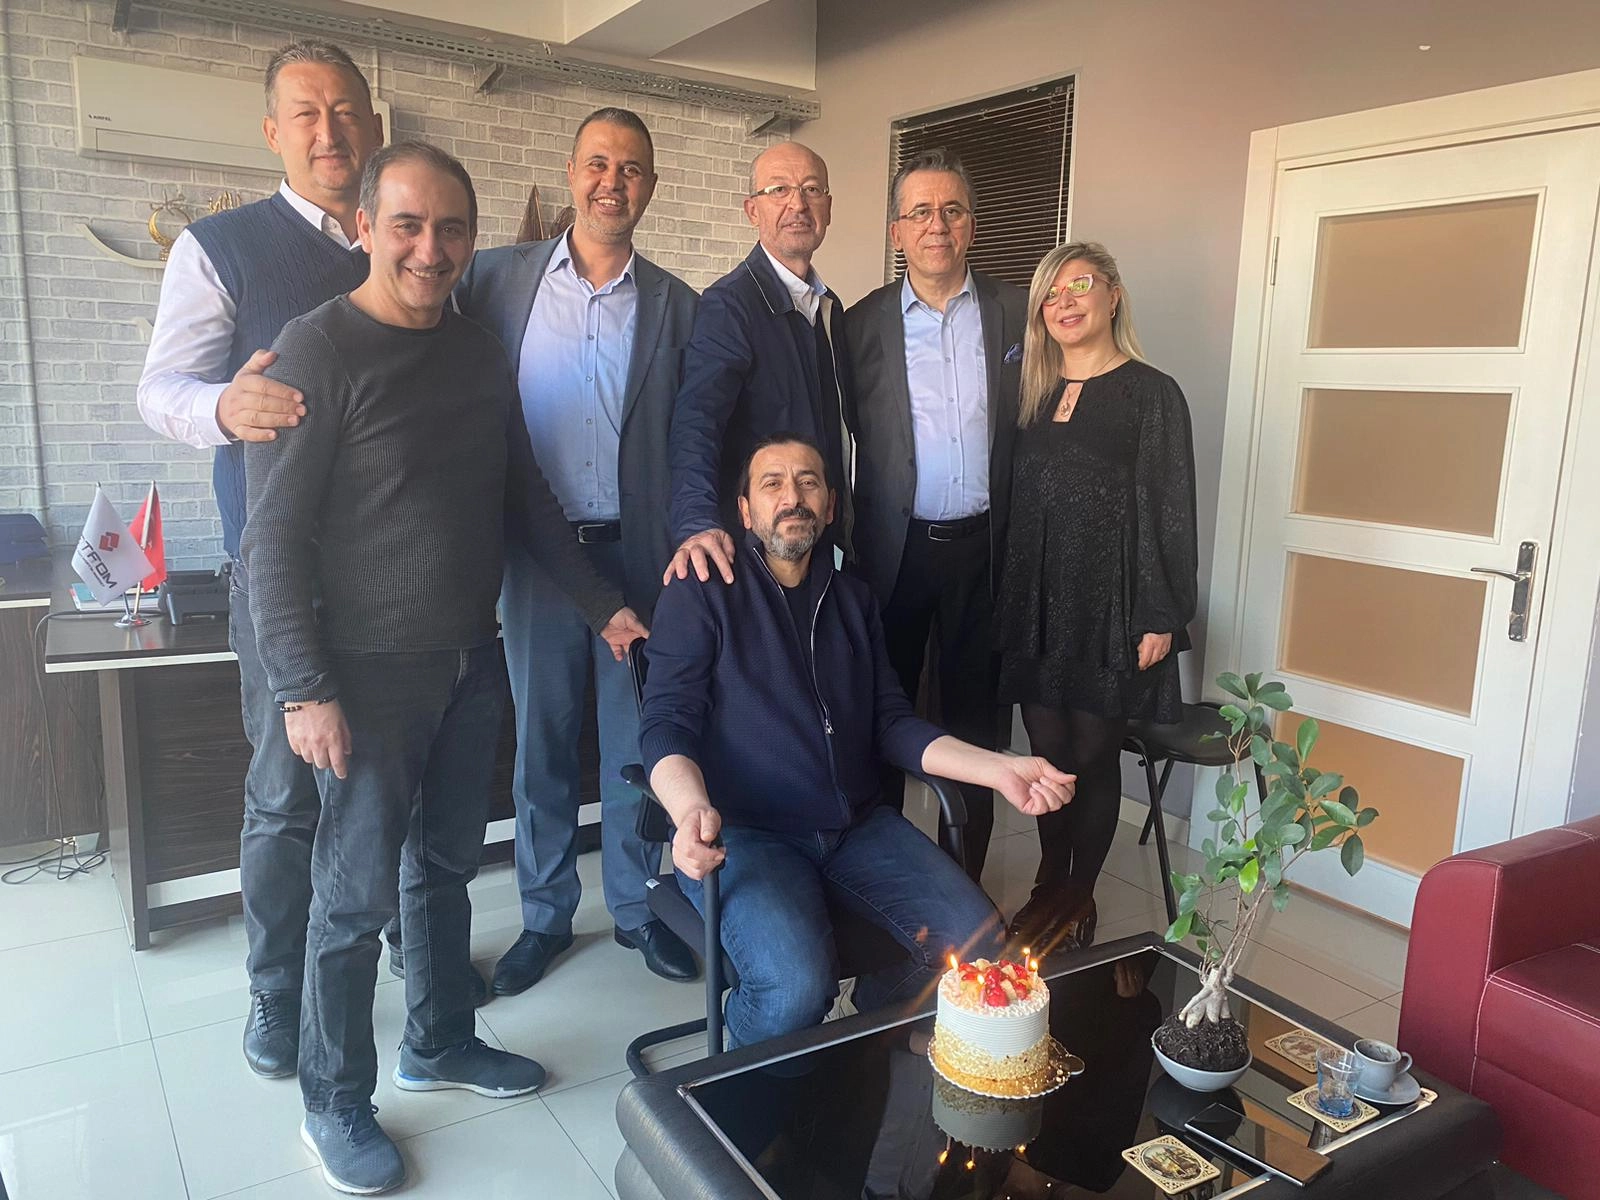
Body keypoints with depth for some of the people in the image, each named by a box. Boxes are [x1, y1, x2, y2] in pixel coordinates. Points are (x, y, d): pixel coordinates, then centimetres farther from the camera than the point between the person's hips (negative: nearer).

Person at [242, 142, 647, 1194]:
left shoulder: (482, 353, 6)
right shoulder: (318, 350, -13)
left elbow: (526, 496, 14)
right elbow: (273, 536, -14)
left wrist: (603, 603, 13)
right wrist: (306, 690, -17)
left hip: (474, 663, 6)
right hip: (373, 675, -6)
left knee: (447, 863, 18)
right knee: (358, 895, 6)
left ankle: (439, 1042, 38)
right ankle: (335, 1102, 26)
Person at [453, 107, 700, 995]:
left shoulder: (677, 304, 4)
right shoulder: (497, 279, 3)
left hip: (638, 553, 0)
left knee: (637, 738, 10)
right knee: (541, 739, 10)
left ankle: (639, 905, 28)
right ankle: (545, 915, 27)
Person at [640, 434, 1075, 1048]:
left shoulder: (852, 599, 17)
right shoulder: (700, 595, 0)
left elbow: (893, 724, 13)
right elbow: (666, 725, -7)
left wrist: (1000, 768, -2)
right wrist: (693, 810, -29)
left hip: (859, 825, 5)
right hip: (746, 834, -5)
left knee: (981, 945, -15)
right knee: (797, 989, -30)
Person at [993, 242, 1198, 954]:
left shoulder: (1151, 394, -3)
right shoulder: (1032, 394, 12)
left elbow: (1171, 510, -5)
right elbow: (1015, 503, 12)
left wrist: (1163, 617, -10)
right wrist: (1008, 603, 8)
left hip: (1109, 602, -4)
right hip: (1037, 600, 4)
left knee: (1093, 754, 4)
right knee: (1047, 748, 9)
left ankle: (1079, 897, 21)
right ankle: (1048, 887, 26)